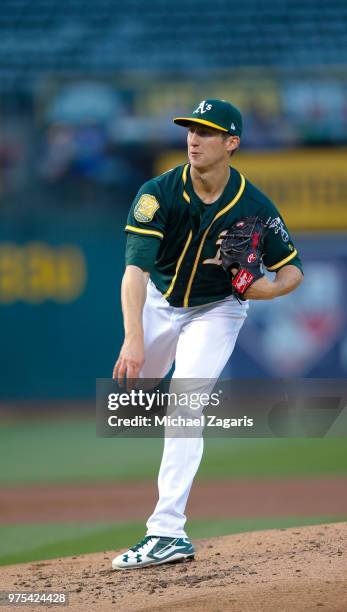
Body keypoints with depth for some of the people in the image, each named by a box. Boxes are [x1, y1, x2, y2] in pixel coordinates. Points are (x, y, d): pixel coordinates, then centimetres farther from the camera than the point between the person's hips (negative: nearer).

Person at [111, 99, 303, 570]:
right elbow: (136, 270, -33)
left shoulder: (254, 207, -22)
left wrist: (270, 289, -33)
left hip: (217, 310, -3)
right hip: (160, 302, 3)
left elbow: (293, 269, -9)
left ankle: (168, 532, -24)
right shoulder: (159, 194, -24)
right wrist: (133, 339, -45)